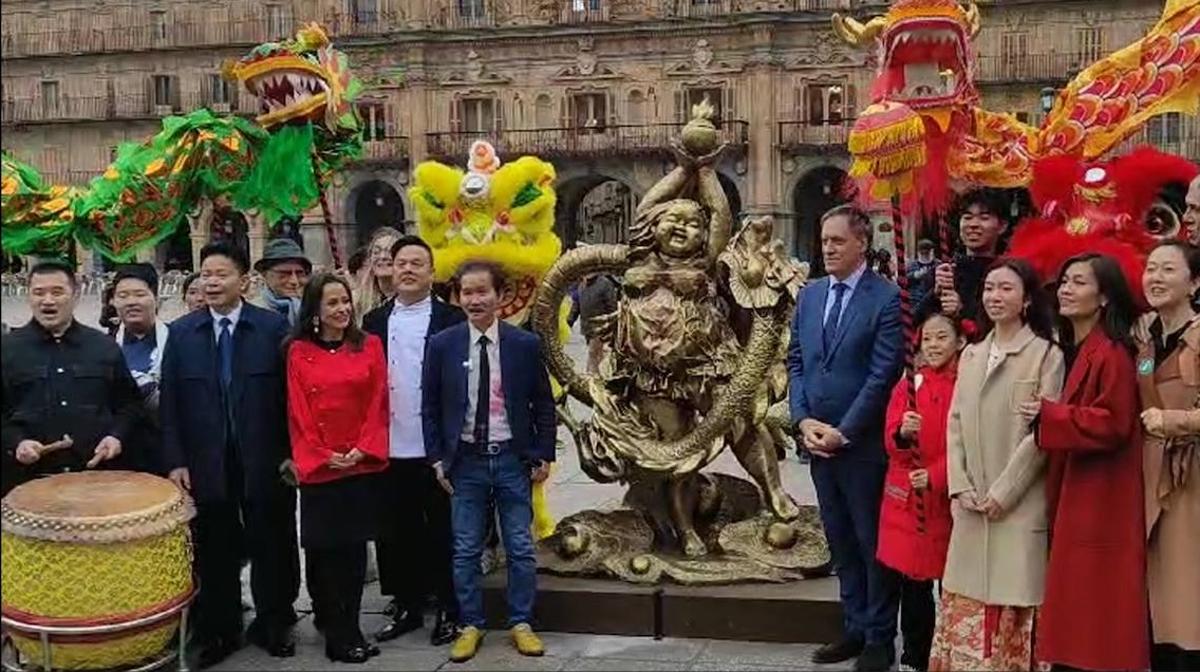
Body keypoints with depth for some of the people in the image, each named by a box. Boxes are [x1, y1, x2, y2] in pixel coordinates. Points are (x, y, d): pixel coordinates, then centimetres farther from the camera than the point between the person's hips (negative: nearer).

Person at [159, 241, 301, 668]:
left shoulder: (273, 327, -2)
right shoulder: (181, 332, 4)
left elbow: (289, 394, -2)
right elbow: (170, 404, 3)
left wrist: (290, 453, -5)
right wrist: (175, 461, -4)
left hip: (264, 463, -1)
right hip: (205, 464, 1)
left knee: (271, 547, 9)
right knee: (214, 553, 10)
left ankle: (273, 625, 27)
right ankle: (219, 632, 24)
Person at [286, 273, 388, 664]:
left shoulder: (370, 346, 4)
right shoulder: (298, 351, 1)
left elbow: (378, 404, 1)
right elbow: (298, 412, -1)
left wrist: (361, 450, -9)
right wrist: (322, 455, -8)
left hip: (361, 464, 1)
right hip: (317, 467, -1)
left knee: (354, 548, 5)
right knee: (323, 550, 1)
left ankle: (345, 627, 15)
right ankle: (340, 635, 9)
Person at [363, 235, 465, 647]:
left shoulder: (452, 319, -1)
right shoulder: (375, 321, 10)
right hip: (390, 449, 4)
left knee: (443, 532, 5)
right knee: (397, 532, 11)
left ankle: (449, 611, 16)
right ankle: (407, 607, 24)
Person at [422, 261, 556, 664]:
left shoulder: (525, 344, -2)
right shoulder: (442, 345, -1)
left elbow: (543, 404, 4)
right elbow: (430, 407, 4)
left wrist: (544, 455, 0)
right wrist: (437, 458, 0)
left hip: (512, 457, 0)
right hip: (465, 460, 0)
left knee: (521, 549, 5)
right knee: (466, 550, 7)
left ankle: (521, 623, 19)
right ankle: (470, 625, 19)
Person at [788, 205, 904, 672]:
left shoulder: (887, 298, -10)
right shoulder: (809, 295, 10)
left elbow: (883, 375, -14)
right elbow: (795, 362, 11)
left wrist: (843, 431, -15)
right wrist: (804, 420, -3)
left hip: (863, 443, -6)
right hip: (818, 439, 6)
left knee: (873, 542, 5)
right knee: (840, 541, 14)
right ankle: (855, 628, 26)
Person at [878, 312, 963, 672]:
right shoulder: (906, 385, 6)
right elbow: (891, 443, -1)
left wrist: (936, 476, -19)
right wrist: (903, 433, -23)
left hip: (947, 498, -2)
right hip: (907, 498, 2)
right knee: (911, 580, 7)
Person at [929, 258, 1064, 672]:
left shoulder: (1047, 355, -4)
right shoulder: (971, 355, 14)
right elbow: (955, 423, 11)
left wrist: (1003, 491, -12)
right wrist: (959, 487, -1)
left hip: (1020, 505, -5)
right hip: (971, 504, 5)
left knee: (1012, 604, -2)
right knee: (964, 603, 7)